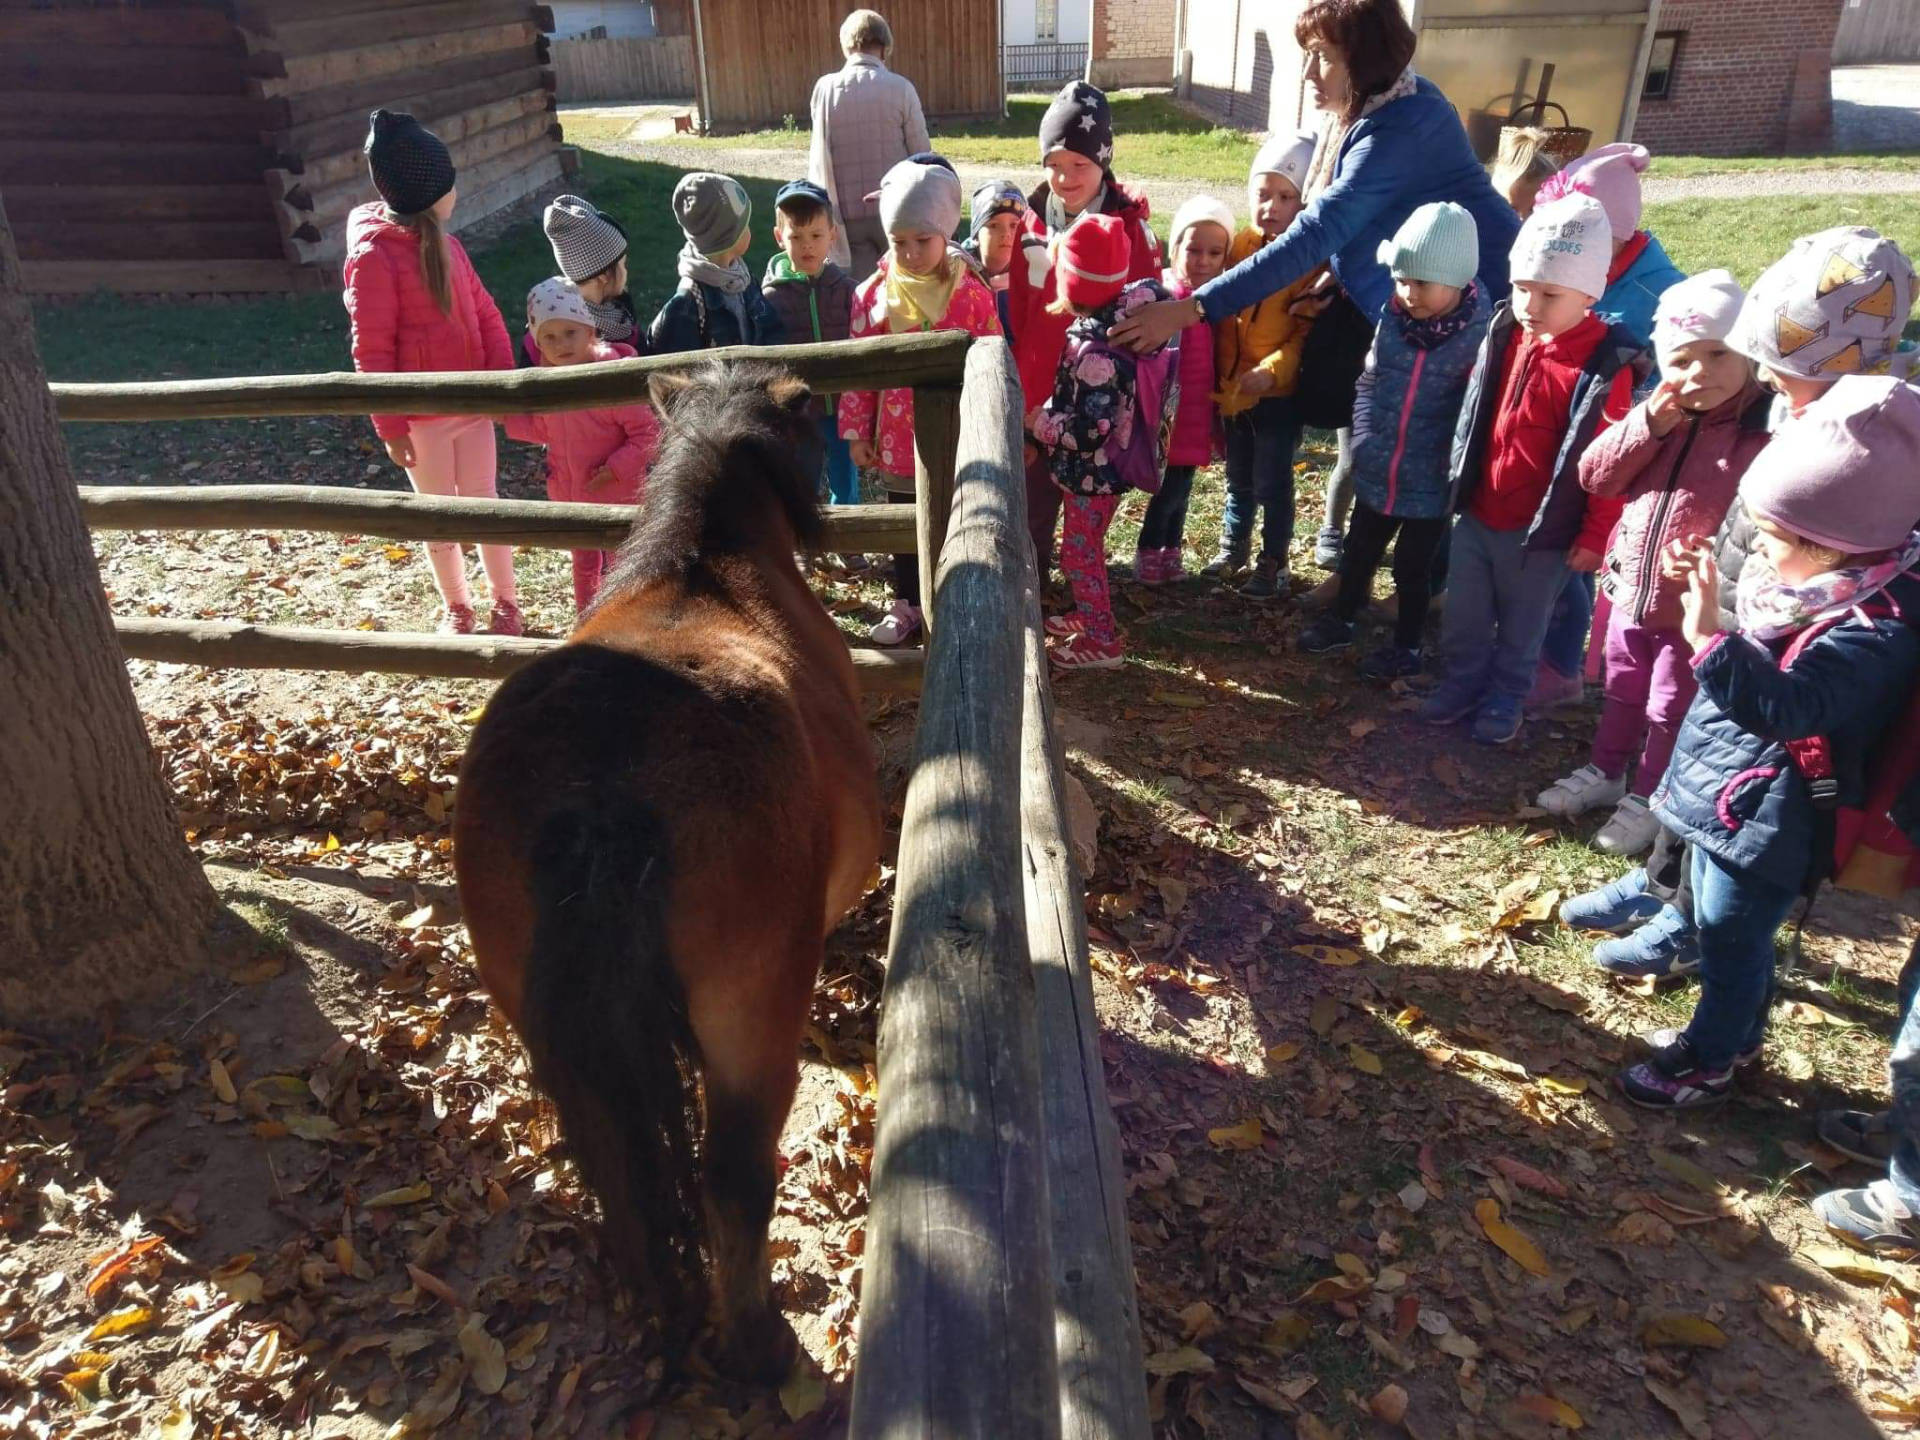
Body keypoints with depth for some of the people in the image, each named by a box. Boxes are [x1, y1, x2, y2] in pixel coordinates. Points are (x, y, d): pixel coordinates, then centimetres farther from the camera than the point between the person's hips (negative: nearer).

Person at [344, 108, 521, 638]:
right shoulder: (373, 256, -13)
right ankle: (455, 607, 27)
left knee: (484, 501, 12)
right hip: (422, 416, -5)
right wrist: (390, 427, -13)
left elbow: (485, 314, 8)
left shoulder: (445, 244, 6)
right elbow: (371, 350, -13)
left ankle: (506, 601, 25)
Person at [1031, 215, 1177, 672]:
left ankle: (1101, 641, 17)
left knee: (1080, 551, 6)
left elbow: (1087, 431, -30)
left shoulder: (1095, 350, -30)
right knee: (1086, 546, 23)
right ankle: (1090, 617, 40)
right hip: (1108, 464, 9)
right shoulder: (1124, 317, -4)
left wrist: (1036, 421, -18)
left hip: (1093, 471, -9)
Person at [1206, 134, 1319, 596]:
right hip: (1233, 389, 5)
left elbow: (1309, 332, -15)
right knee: (1238, 477, 19)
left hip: (1281, 392, -5)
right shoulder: (1239, 246, 1)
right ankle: (1233, 546, 37)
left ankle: (1274, 563, 21)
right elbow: (1221, 317, 5)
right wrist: (1221, 380, 0)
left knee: (1272, 482, 5)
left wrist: (1271, 371, -25)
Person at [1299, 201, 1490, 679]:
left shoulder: (1479, 334, -17)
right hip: (1375, 473, 4)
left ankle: (1407, 647, 32)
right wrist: (1363, 437, 3)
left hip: (1429, 483, -4)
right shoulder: (1391, 319, -6)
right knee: (1359, 553, 22)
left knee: (1412, 568, 13)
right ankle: (1340, 620, 44)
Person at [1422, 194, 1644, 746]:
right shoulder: (1503, 335, -3)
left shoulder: (1605, 365, -19)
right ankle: (1463, 681, 39)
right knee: (1463, 615, 18)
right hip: (1477, 514, 5)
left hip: (1541, 531, -5)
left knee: (1521, 626, 16)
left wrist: (1594, 536, -11)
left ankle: (1505, 697, 35)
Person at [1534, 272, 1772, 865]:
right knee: (1622, 693, 25)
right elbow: (1596, 477, -3)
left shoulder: (1765, 430, -17)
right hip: (1630, 590, 6)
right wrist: (1647, 426, -16)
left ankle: (1646, 800, 31)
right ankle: (1604, 773, 44)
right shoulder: (1658, 414, 1)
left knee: (1670, 711, 13)